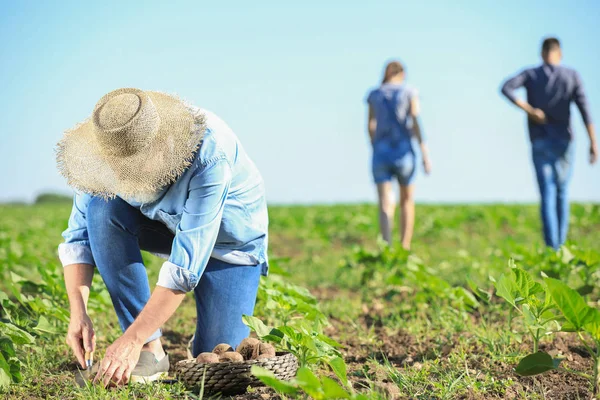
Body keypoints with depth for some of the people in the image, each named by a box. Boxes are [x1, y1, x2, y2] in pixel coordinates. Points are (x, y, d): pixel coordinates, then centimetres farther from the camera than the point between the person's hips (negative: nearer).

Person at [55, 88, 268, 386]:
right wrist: (78, 313, -31)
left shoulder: (209, 156, -39)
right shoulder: (113, 146, -24)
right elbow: (79, 236, -17)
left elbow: (185, 265, -40)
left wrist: (131, 339, -42)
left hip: (229, 239, -4)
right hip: (164, 223, 4)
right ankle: (150, 350, -21)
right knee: (103, 209, -29)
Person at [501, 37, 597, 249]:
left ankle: (552, 249, -14)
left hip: (539, 143, 0)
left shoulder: (530, 74, 3)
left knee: (547, 196, -4)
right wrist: (593, 143, -11)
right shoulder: (572, 76, 1)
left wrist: (529, 110, -14)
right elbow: (584, 109, -9)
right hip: (564, 143, 0)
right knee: (562, 194, 16)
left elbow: (506, 88, -17)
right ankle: (560, 244, 13)